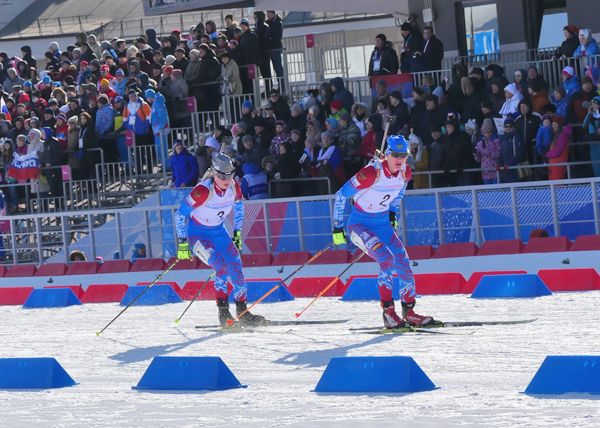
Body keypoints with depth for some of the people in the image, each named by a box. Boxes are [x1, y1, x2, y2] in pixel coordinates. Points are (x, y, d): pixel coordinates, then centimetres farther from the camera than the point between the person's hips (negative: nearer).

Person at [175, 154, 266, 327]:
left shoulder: (234, 188, -12)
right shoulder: (203, 191, -29)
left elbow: (238, 206, 12)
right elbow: (180, 214, -20)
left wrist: (237, 233, 12)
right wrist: (182, 242, -17)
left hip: (219, 231, 6)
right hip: (197, 233, -6)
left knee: (236, 268, -7)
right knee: (222, 267, -24)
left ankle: (243, 312, 2)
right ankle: (223, 311, -14)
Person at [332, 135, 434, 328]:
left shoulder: (405, 173, -7)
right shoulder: (371, 173, -26)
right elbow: (341, 196, -16)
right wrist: (337, 227, -11)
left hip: (383, 224, 6)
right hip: (360, 224, -6)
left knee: (403, 264, -3)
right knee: (387, 259, -25)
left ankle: (409, 312, 14)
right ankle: (388, 311, -15)